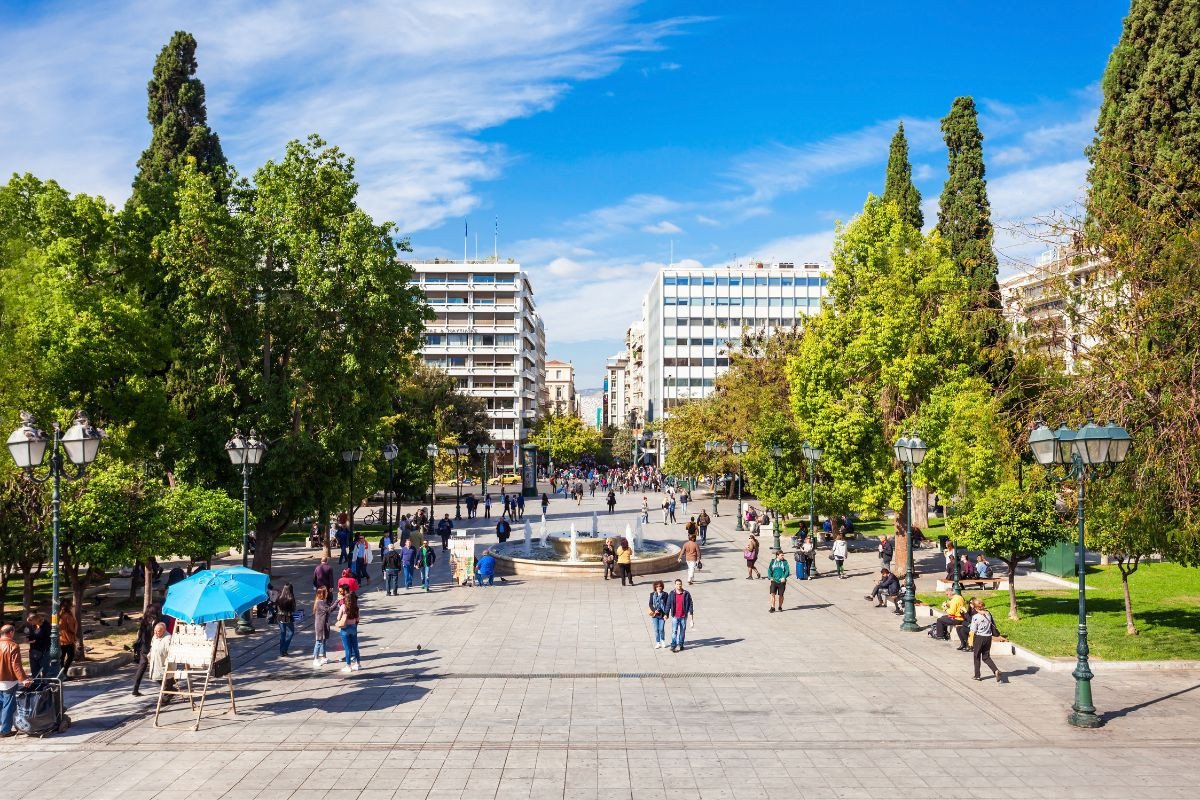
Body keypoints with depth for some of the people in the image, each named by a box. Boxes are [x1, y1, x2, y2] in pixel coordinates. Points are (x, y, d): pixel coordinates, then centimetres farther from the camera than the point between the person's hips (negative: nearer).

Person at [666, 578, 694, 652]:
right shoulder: (672, 594, -2)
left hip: (683, 616, 1)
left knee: (682, 631, 11)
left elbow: (690, 604, -1)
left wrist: (691, 613, -7)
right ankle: (673, 646, -4)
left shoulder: (686, 594, -4)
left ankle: (680, 645, 23)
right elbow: (668, 604, 3)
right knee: (674, 631, -6)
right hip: (675, 616, -1)